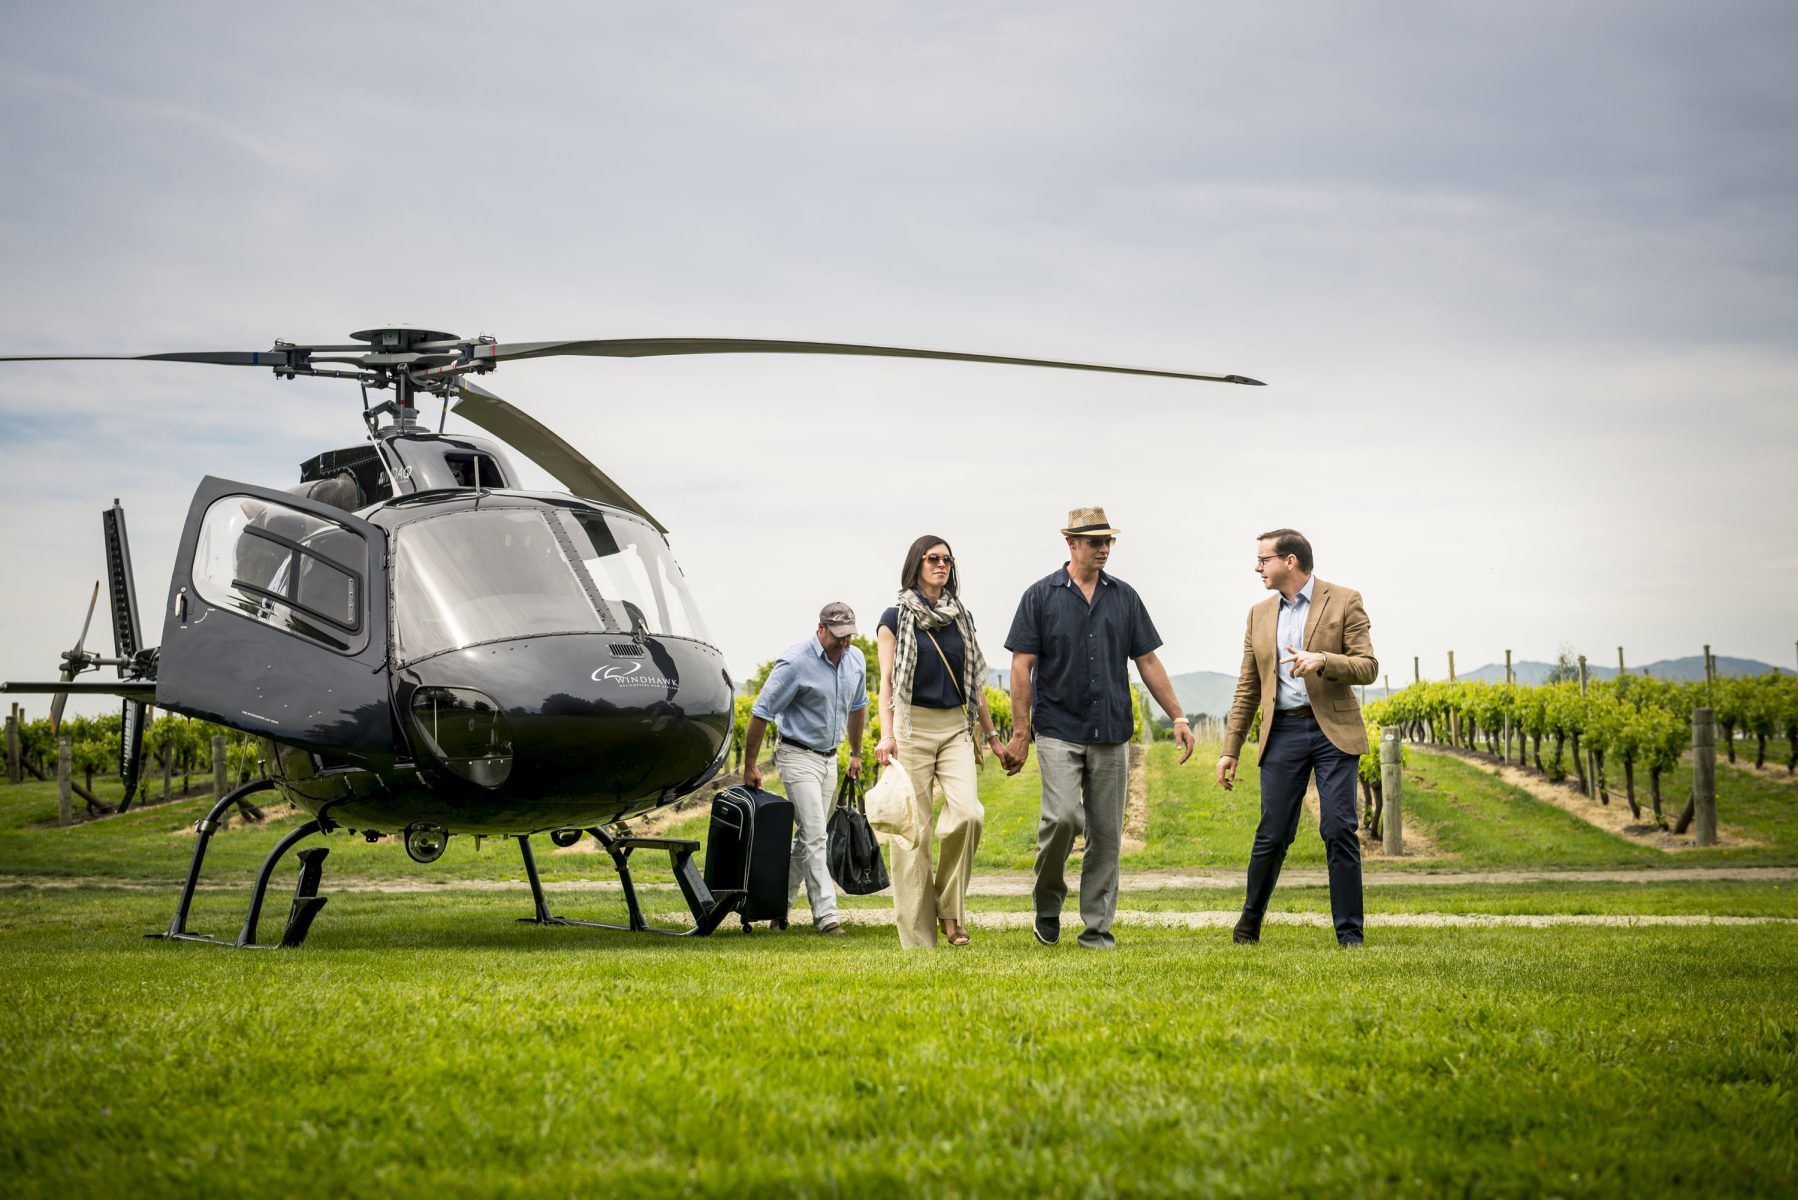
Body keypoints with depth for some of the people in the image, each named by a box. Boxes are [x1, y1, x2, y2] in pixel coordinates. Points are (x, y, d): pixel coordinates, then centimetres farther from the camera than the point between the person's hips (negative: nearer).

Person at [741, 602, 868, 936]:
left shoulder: (856, 660, 2)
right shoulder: (796, 662, -19)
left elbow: (857, 707, 21)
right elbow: (760, 713, -14)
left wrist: (856, 754, 26)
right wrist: (750, 766, -10)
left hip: (829, 758, 7)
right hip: (798, 755, -7)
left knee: (807, 837, 10)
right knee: (814, 836, -12)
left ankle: (779, 903, 22)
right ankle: (825, 914, -12)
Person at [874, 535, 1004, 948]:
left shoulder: (961, 617, 14)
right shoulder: (895, 618, 2)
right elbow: (887, 681, -3)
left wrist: (991, 734, 18)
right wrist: (886, 734, -15)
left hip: (956, 728, 3)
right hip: (913, 726, -3)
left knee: (967, 813, -19)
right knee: (914, 830, -5)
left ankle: (950, 909, 0)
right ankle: (917, 938, 0)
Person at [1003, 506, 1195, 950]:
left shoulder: (1124, 597, 10)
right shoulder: (1041, 596, 1)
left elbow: (1147, 662, 14)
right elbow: (1022, 667, -2)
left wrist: (1178, 717, 7)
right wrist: (1020, 734, -7)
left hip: (1111, 732, 3)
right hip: (1059, 730, -3)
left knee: (1106, 833, 2)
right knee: (1062, 817, -18)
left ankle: (1097, 929, 10)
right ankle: (1048, 902, 6)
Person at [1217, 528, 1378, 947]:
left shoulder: (1344, 602, 1)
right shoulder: (1260, 614, 14)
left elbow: (1368, 668, -4)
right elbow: (1247, 688, 16)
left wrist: (1322, 661, -22)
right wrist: (1230, 749, 11)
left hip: (1333, 730, -3)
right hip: (1282, 733, 3)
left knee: (1338, 831, -8)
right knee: (1272, 835, 2)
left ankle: (1349, 933, 0)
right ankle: (1250, 920, 21)